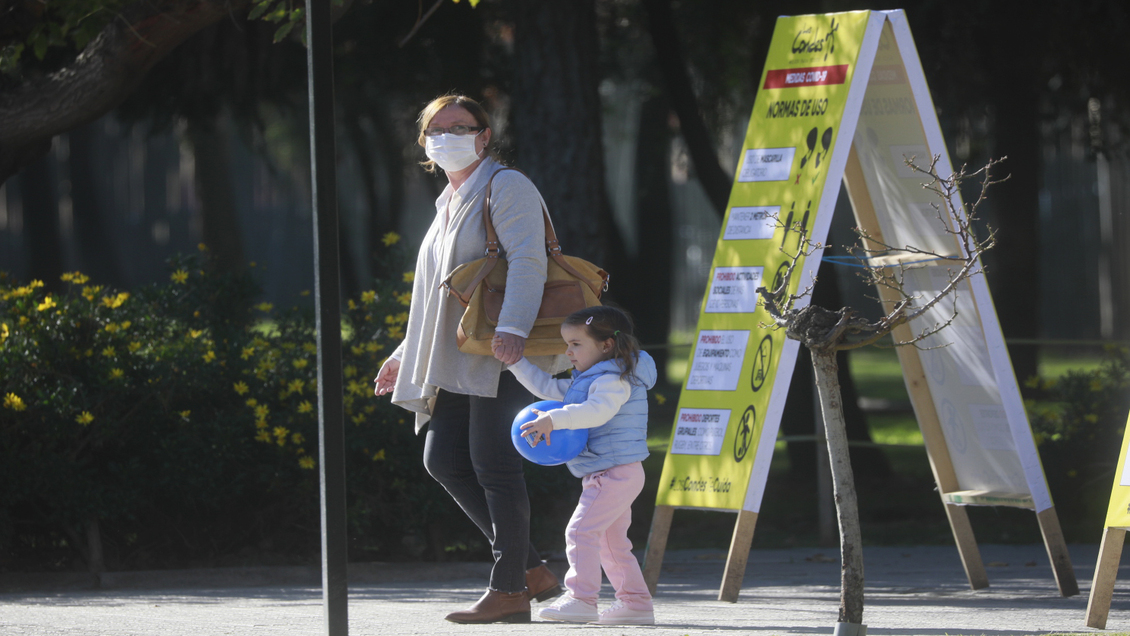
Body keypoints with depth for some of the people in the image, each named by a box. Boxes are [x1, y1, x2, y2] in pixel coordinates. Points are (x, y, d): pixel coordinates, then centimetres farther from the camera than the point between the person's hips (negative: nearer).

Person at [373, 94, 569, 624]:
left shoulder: (507, 187, -4)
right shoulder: (449, 205, 25)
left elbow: (527, 261, -19)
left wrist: (512, 328, -33)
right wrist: (406, 354, 30)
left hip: (506, 355, -9)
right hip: (460, 361, 9)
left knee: (492, 462, -11)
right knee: (443, 459, 2)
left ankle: (508, 590, -5)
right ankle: (531, 570, 7)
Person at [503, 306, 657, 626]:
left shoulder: (615, 380, -16)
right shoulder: (585, 381, 19)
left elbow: (597, 411, -34)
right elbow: (548, 388, 25)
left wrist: (553, 419, -41)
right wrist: (515, 362, 20)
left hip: (616, 474, -11)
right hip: (605, 476, 11)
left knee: (582, 530, -18)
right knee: (612, 542, 16)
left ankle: (581, 597, -24)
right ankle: (635, 601, 21)